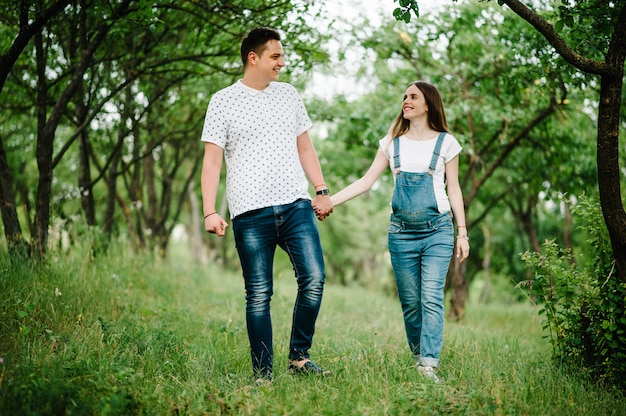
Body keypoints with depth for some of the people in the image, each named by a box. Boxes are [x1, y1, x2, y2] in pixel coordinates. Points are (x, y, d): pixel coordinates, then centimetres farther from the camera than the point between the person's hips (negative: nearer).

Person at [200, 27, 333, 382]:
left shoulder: (289, 94, 15)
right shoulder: (224, 101, 3)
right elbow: (212, 159, -1)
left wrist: (322, 190, 12)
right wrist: (210, 211, -10)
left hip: (296, 205, 3)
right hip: (251, 214, -3)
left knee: (314, 279, -9)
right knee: (259, 295, 1)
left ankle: (299, 357, 7)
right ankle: (263, 374, 8)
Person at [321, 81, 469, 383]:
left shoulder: (445, 142, 5)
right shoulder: (392, 143, 11)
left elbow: (454, 190, 8)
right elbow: (366, 181, 8)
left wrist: (462, 232, 4)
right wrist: (329, 201, -2)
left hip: (437, 231, -2)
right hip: (401, 232, 3)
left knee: (431, 299, -13)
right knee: (410, 303, 4)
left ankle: (429, 366, -14)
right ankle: (418, 360, 15)